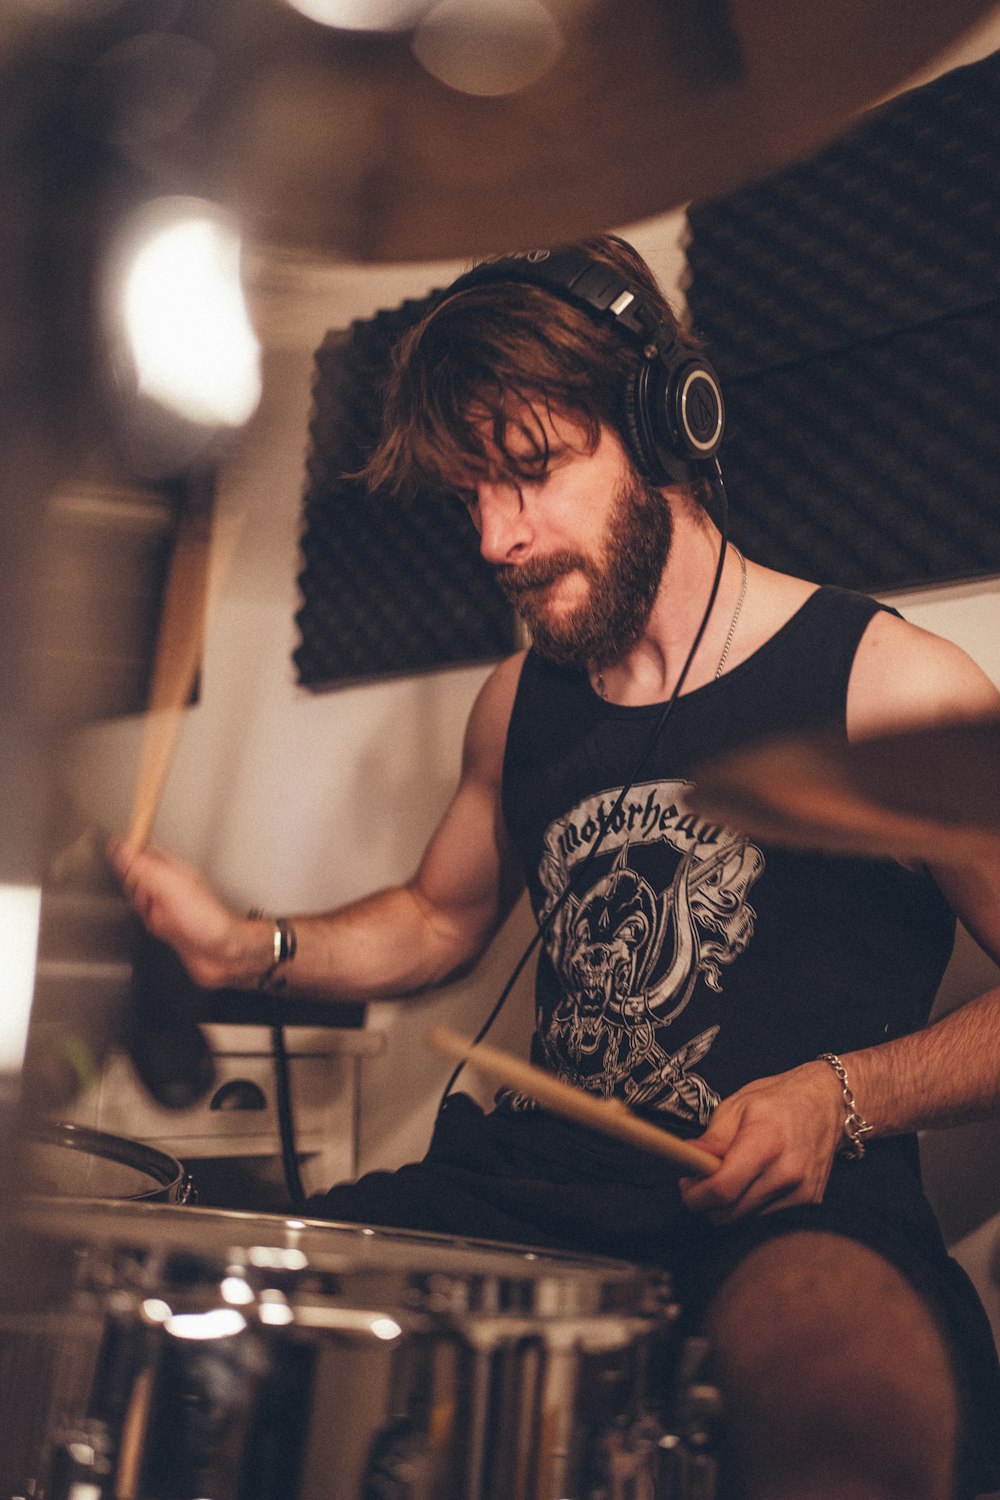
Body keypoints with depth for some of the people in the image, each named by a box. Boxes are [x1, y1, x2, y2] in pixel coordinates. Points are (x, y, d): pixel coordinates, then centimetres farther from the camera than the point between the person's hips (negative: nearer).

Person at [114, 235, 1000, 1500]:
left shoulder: (891, 689, -7)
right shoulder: (519, 702, 12)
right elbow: (440, 917, 27)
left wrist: (843, 1097, -17)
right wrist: (252, 950, 9)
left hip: (798, 1216, -5)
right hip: (535, 1183, 6)